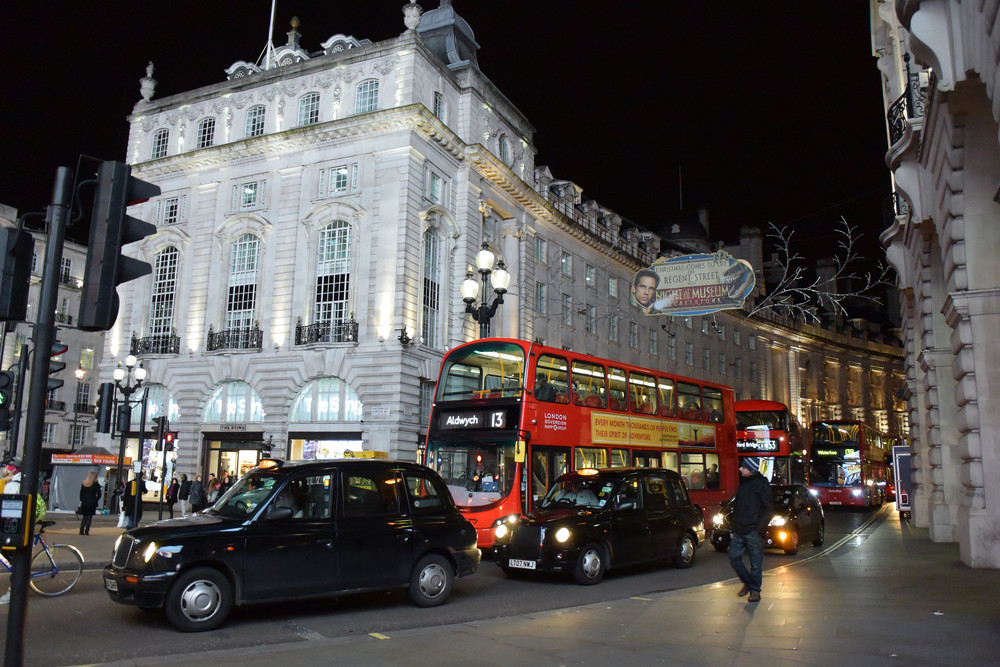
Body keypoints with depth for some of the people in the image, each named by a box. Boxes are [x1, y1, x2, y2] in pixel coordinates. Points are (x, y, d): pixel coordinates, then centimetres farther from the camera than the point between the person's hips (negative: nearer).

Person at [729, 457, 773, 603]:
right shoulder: (742, 483, 15)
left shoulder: (761, 485, -7)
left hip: (753, 532, -7)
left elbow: (768, 510, -8)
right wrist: (734, 528, 13)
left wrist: (759, 529, -15)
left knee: (756, 563, 2)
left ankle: (755, 590, 15)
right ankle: (747, 582, 23)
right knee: (734, 557, 4)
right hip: (739, 531, 7)